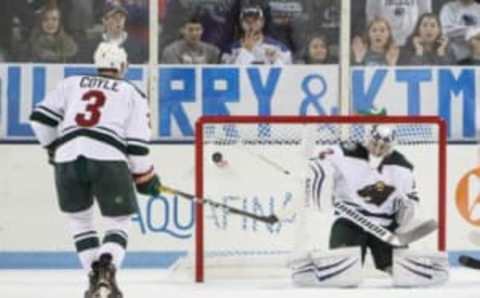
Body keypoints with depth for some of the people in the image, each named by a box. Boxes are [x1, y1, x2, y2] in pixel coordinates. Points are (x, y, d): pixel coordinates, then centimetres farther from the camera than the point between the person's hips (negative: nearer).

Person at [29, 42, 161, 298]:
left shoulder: (72, 83, 23)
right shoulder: (132, 94, 18)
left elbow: (41, 117, 15)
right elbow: (137, 142, 9)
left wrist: (53, 147, 31)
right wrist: (145, 178, 20)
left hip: (67, 158, 2)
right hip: (108, 159, -2)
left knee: (79, 219, 22)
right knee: (118, 222, 9)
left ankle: (95, 276, 13)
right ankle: (107, 269, -17)